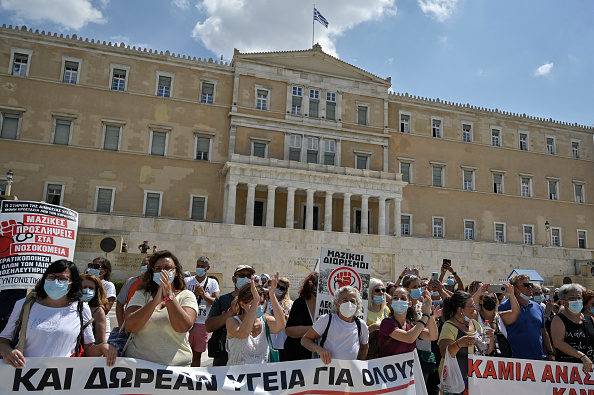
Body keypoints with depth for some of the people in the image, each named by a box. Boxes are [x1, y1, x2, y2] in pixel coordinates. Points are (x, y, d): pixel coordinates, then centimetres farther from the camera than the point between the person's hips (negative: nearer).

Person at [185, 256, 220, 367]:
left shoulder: (213, 283, 6)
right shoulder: (187, 281, 6)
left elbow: (216, 301, -4)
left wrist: (204, 295, -20)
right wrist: (195, 293, -18)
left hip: (203, 323, 1)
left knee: (197, 354, 10)